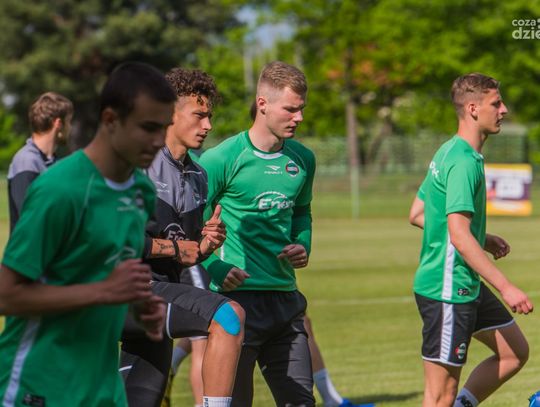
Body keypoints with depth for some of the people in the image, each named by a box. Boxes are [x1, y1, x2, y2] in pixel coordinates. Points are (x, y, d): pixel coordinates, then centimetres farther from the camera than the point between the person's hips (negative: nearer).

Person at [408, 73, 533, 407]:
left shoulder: (450, 153, 11)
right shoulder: (464, 162, -19)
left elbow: (417, 215, 18)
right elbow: (459, 236, -26)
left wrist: (483, 239, 19)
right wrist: (505, 287, -27)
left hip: (466, 287, 10)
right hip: (448, 290, -10)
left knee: (515, 352, 15)